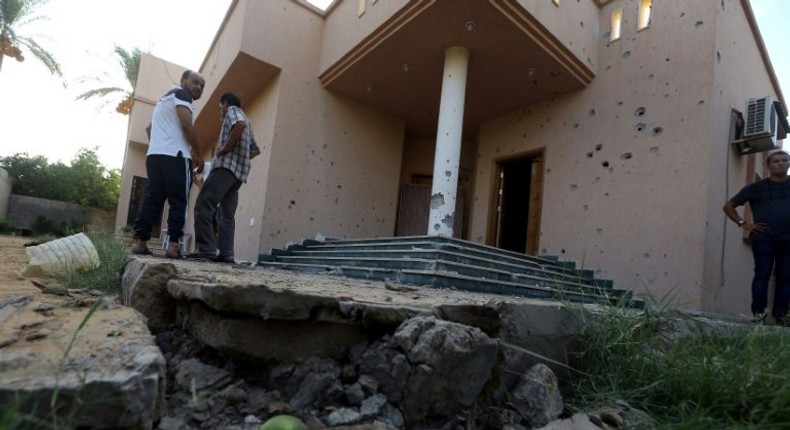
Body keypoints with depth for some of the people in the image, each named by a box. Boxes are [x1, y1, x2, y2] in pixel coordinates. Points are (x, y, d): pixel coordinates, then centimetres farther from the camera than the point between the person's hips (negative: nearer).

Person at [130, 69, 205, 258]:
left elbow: (149, 128, 34)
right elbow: (186, 125, -11)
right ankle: (173, 244, -12)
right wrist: (198, 154, -6)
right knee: (178, 201, -7)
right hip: (175, 156, -8)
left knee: (152, 199, 5)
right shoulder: (182, 94, 2)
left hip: (154, 155, 8)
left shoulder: (165, 98, 31)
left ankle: (139, 242, 2)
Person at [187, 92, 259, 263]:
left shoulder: (232, 111, 5)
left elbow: (240, 124, -20)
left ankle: (206, 248, -20)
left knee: (203, 206, -12)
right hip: (239, 171, 9)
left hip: (226, 166, -9)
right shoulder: (246, 121, 31)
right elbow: (255, 150, 33)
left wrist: (225, 149, -15)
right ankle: (226, 253, -5)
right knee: (227, 213, 3)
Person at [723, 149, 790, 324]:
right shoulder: (756, 187, 7)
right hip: (763, 239, -2)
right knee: (762, 275, -6)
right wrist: (743, 223, -2)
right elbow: (728, 206, 9)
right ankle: (758, 313, -3)